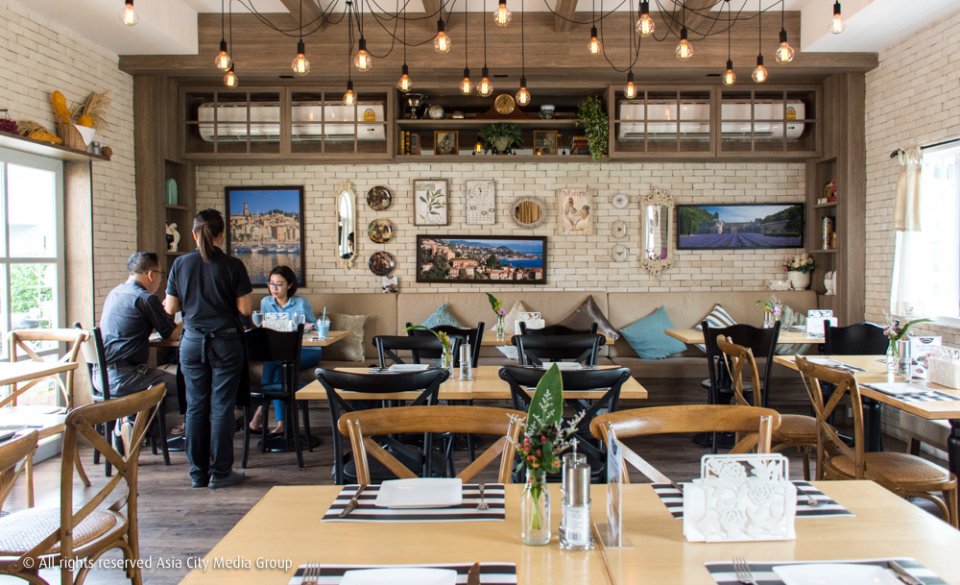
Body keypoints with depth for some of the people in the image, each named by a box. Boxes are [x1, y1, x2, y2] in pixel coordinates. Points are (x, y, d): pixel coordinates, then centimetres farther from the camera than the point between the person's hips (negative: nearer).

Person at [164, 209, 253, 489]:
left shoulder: (181, 264, 0)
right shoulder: (233, 266, -8)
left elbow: (171, 307, 4)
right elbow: (245, 309, -8)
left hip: (192, 342, 3)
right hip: (226, 342, -2)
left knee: (196, 406, 9)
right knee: (221, 407, 3)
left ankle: (198, 473, 15)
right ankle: (220, 472, 8)